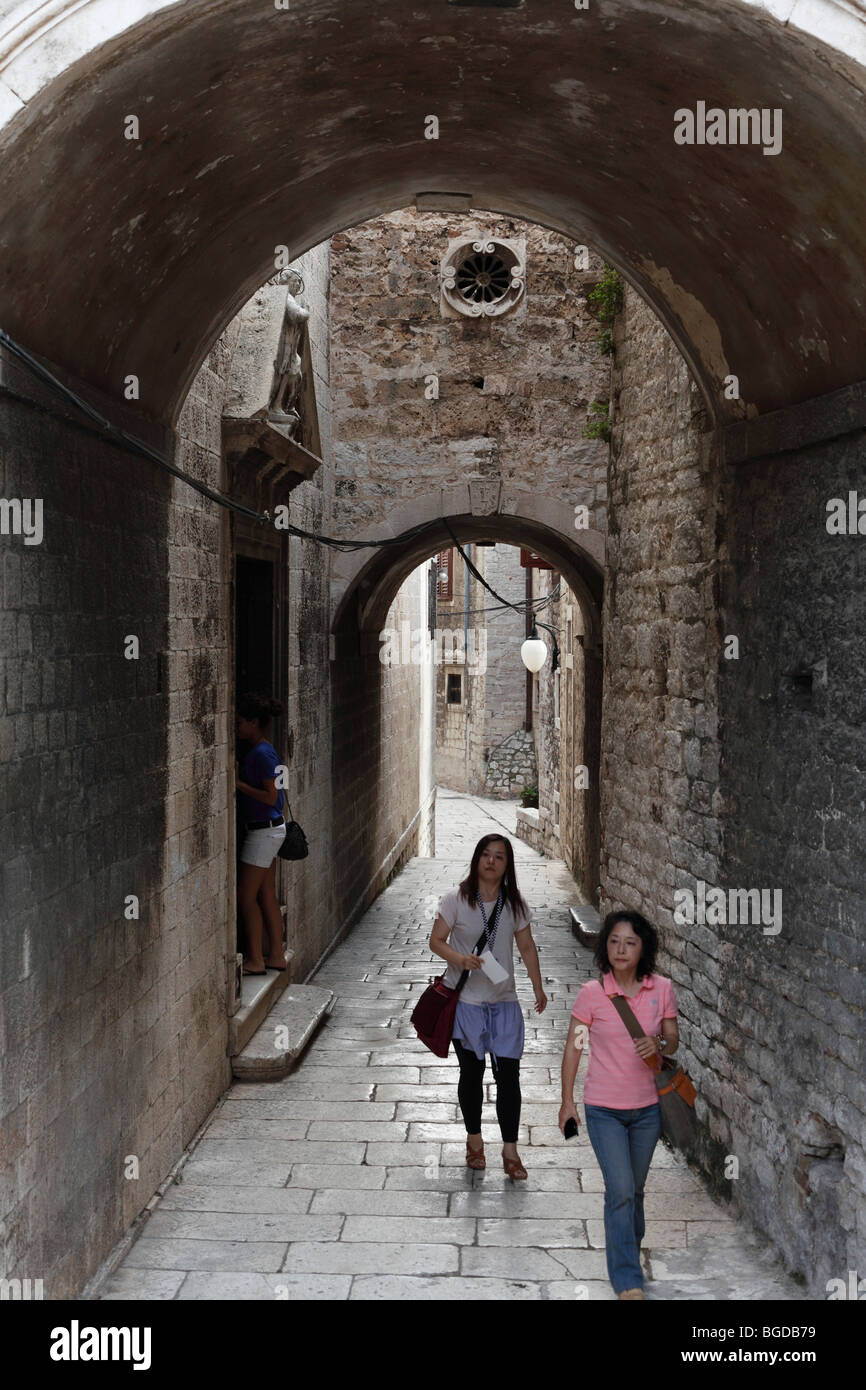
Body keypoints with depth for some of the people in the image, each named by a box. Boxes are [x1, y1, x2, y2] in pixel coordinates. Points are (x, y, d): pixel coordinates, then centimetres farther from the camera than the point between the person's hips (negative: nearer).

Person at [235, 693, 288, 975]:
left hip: (264, 831, -10)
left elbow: (270, 796, -21)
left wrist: (239, 782, -17)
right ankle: (276, 956, 19)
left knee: (246, 896, -3)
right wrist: (239, 779, 7)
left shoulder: (261, 753, -18)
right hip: (271, 828, 10)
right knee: (267, 896, 13)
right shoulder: (265, 750, 11)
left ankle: (255, 960, 2)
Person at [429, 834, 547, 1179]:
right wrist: (459, 959, -23)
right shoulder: (457, 899, -7)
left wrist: (538, 988, 8)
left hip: (503, 1002, 2)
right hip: (465, 999, -2)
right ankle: (474, 1140, 30)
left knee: (508, 1074, -3)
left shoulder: (514, 904, 1)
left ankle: (510, 1150, 8)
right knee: (472, 1072, 10)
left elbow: (527, 947, 10)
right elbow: (436, 940, -5)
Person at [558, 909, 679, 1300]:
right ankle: (628, 1281, 1)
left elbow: (673, 1040, 6)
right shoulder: (591, 993, -12)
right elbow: (573, 1047, -2)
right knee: (621, 1190, -8)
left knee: (634, 1190, 17)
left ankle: (626, 1249, 39)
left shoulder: (662, 989, -6)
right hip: (604, 1109, -3)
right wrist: (567, 1101, 1)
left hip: (647, 1108, 3)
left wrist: (660, 1044, -18)